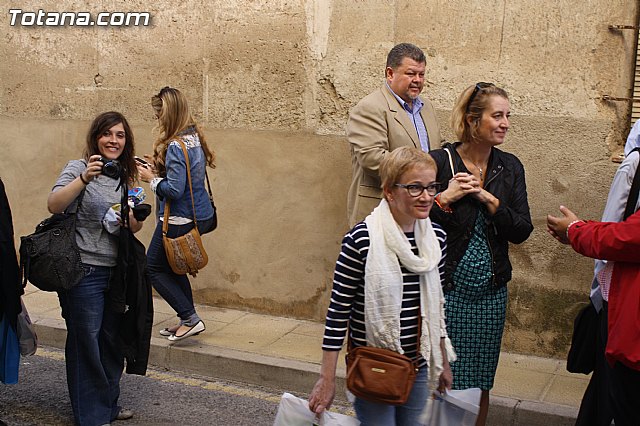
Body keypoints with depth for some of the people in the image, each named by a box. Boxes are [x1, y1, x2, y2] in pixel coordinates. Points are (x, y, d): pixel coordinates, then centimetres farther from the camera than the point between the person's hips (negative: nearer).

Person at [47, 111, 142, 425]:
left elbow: (135, 224, 19)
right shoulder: (78, 168, -7)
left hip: (117, 271, 6)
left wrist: (134, 223, -3)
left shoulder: (125, 176, 12)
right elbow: (54, 205, -23)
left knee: (112, 340, 14)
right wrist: (84, 179, -36)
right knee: (86, 343, 3)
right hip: (84, 272, -6)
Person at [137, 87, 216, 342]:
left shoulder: (176, 146, -22)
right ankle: (187, 321, 24)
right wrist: (158, 168, 7)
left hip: (179, 220, -9)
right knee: (172, 266, 21)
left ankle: (190, 318, 3)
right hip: (201, 215, 9)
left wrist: (151, 178, -10)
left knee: (154, 268, 5)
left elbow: (175, 189, -25)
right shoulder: (194, 138, 7)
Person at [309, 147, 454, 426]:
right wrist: (327, 379, -11)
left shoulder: (436, 238, 0)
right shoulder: (362, 240, -18)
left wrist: (443, 362, 17)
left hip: (418, 367, 5)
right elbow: (339, 309, -13)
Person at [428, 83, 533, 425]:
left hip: (490, 293, 4)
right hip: (446, 290, -4)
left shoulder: (510, 167, 4)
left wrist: (488, 198, -13)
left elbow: (522, 232, -1)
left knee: (480, 387, 14)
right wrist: (446, 197, -20)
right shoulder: (438, 162, -9)